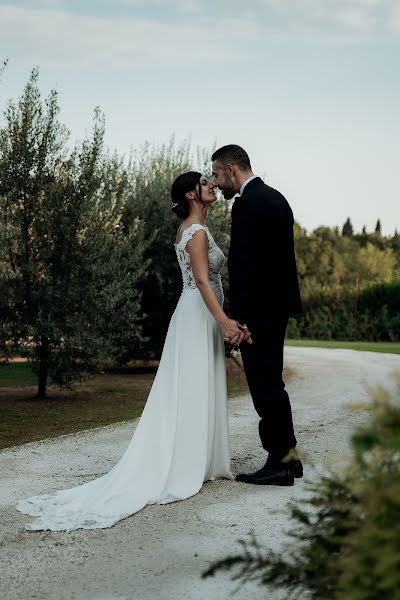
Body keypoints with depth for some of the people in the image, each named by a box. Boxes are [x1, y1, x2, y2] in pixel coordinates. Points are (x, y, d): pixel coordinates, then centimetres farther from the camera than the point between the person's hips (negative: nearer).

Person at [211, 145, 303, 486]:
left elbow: (243, 265, -21)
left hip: (259, 308, -10)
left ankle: (280, 462, 4)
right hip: (280, 302, 10)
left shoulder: (247, 204, -16)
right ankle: (288, 456, 22)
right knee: (271, 381, 16)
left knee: (265, 384, -3)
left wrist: (236, 318, -20)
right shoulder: (275, 197, 15)